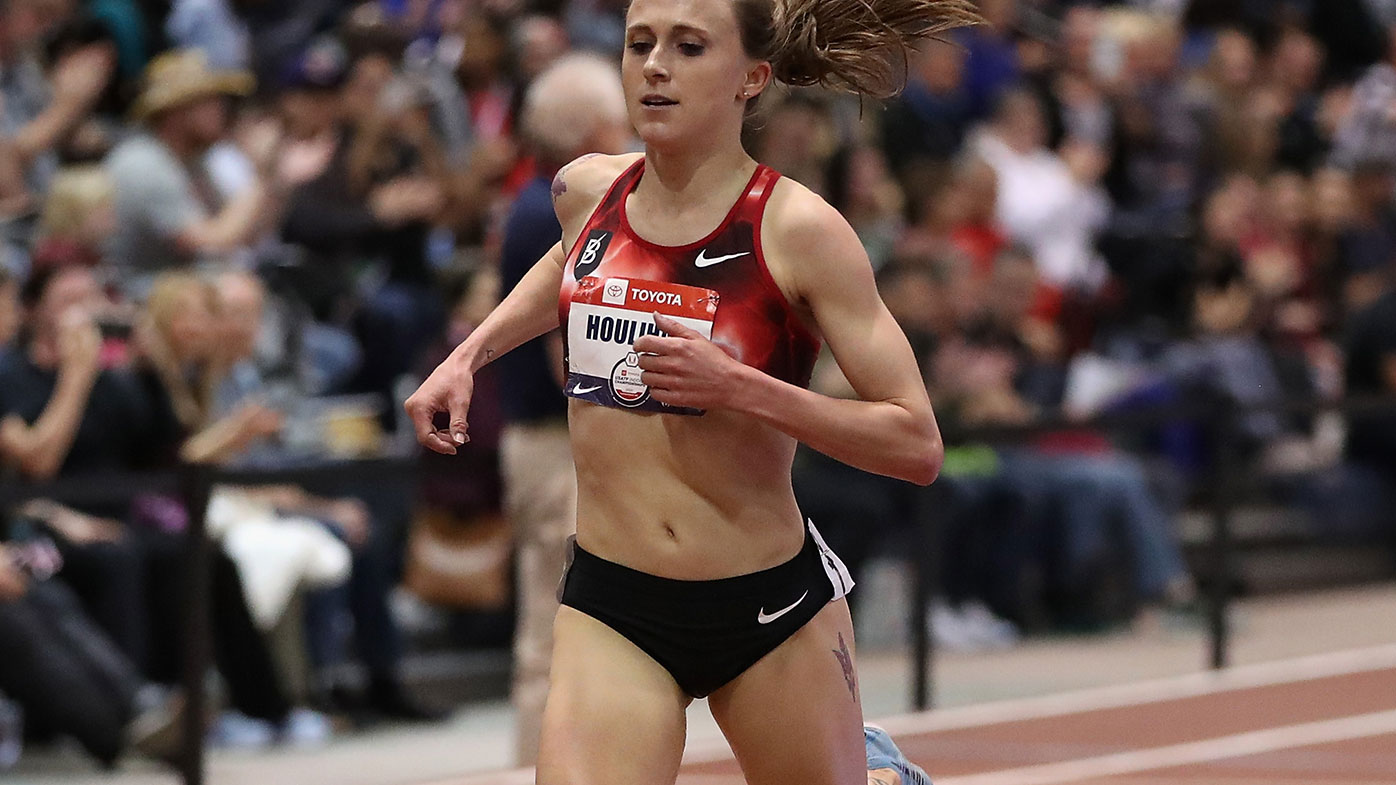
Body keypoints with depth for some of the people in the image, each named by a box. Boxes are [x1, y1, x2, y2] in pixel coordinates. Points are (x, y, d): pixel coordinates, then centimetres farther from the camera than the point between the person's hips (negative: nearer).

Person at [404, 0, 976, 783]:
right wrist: (468, 355, 16)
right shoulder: (587, 191, 1)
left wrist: (737, 386, -25)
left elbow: (917, 445, -17)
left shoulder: (797, 230, -14)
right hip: (611, 612, 3)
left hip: (773, 612, -3)